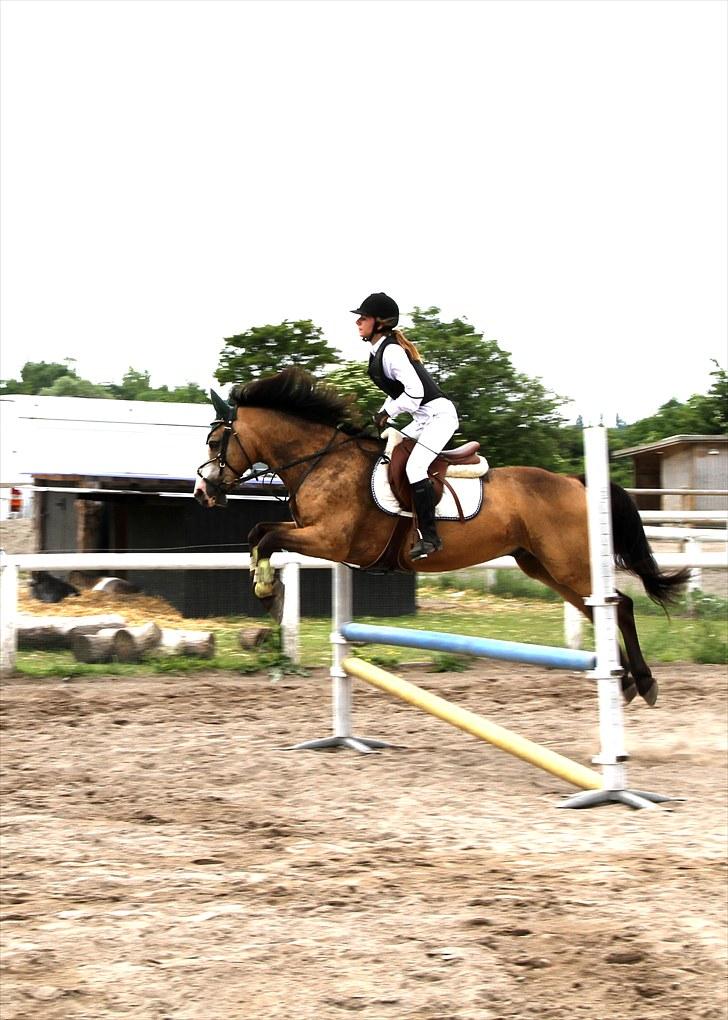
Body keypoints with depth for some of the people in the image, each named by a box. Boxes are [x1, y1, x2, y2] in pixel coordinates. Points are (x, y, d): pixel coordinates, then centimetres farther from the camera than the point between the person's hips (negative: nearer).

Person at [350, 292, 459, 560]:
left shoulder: (391, 351, -18)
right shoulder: (378, 352, 12)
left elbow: (414, 391, -24)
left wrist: (387, 412, -14)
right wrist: (382, 415, 6)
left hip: (438, 414, -11)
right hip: (423, 419, 11)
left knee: (414, 467, -23)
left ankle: (429, 536, -21)